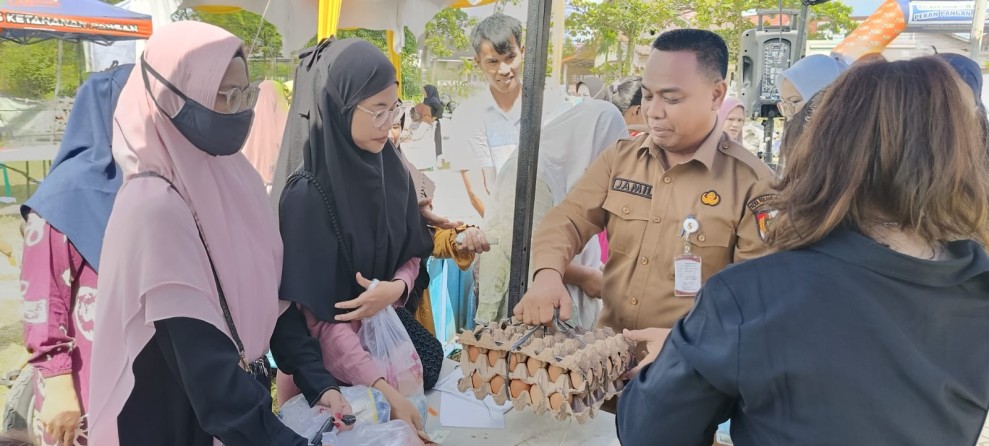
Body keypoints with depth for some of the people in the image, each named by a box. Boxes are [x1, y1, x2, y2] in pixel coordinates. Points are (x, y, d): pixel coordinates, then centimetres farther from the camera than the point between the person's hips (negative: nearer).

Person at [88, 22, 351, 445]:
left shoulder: (236, 177, -2)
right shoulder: (156, 207, -25)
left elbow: (271, 297, 1)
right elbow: (202, 361, -28)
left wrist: (318, 382, -7)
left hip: (243, 391, 7)